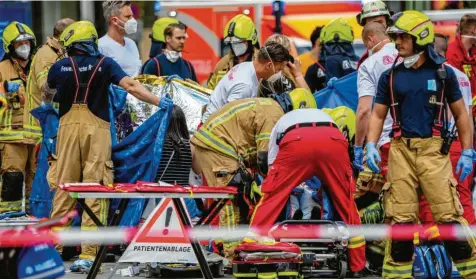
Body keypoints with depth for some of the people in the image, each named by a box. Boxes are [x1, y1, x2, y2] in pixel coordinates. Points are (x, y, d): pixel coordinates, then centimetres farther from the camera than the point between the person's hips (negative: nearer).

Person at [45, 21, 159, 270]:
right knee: (94, 194, -1)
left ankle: (54, 247, 13)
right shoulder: (105, 64, -3)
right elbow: (131, 87, -15)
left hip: (68, 129, 1)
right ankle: (87, 254, -5)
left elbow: (47, 93, 24)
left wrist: (49, 96, 47)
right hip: (97, 130, -1)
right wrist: (160, 102, -12)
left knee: (63, 189, 10)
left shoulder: (60, 67, 2)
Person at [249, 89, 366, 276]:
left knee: (270, 198, 10)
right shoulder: (325, 116, 47)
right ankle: (358, 266, 23)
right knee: (346, 203, 17)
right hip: (334, 141, 2)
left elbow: (271, 167, 39)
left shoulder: (282, 121, 41)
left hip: (295, 142, -2)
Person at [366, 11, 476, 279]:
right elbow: (378, 115, 13)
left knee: (449, 213, -7)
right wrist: (371, 146, -2)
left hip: (433, 149, -2)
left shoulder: (443, 73, 5)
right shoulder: (390, 76, 10)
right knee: (400, 216, 2)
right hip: (401, 150, 2)